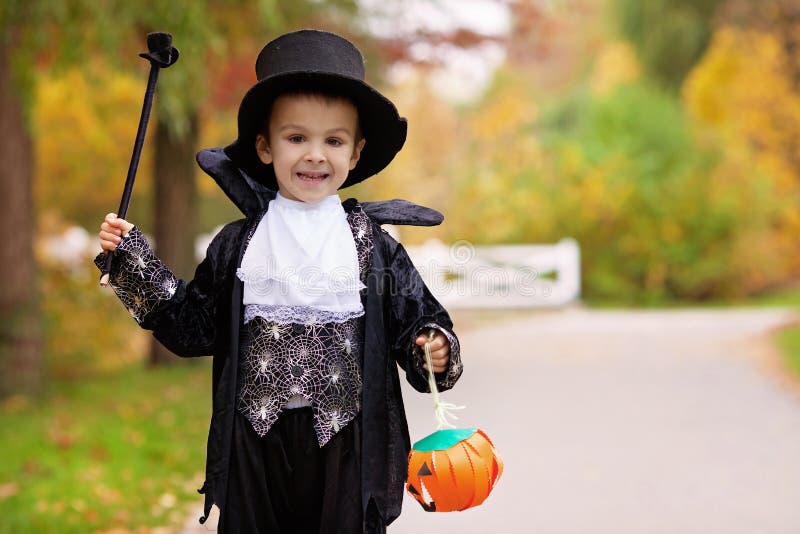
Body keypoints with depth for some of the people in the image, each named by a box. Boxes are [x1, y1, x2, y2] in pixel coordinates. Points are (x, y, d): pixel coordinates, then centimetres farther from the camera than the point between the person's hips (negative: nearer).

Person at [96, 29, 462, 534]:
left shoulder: (374, 246, -2)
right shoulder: (238, 245, 2)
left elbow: (414, 322, 0)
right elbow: (193, 328, 4)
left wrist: (434, 349, -22)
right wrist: (132, 259, 0)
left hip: (346, 440, -1)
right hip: (256, 440, 1)